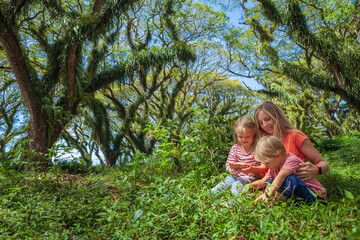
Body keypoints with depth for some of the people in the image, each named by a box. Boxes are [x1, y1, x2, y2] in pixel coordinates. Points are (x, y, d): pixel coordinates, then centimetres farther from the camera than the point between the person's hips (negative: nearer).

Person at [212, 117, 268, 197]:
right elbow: (229, 164, 3)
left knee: (235, 190, -31)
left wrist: (253, 169, -29)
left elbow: (265, 167, -9)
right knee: (215, 191, -10)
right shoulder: (235, 148, 3)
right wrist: (232, 170, -22)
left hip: (250, 177, -4)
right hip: (235, 176, 4)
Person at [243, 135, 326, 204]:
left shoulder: (291, 160, -21)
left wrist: (269, 192, -52)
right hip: (296, 195, 8)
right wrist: (250, 185, -8)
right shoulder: (274, 167, 6)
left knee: (289, 179, -33)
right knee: (270, 182, -1)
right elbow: (263, 181, 11)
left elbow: (281, 176, -38)